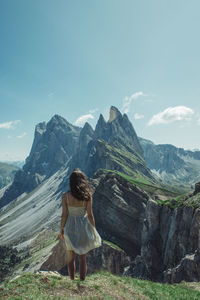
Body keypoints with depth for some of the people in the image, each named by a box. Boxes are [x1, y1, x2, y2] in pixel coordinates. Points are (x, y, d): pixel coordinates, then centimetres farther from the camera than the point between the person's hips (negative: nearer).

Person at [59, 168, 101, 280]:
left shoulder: (65, 196, -12)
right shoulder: (88, 195, -12)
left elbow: (64, 215, -7)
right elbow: (90, 214, -8)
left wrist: (61, 229, 7)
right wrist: (93, 229, 5)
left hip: (70, 227, 0)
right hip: (83, 226, 0)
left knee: (71, 258, 18)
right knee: (83, 259, 14)